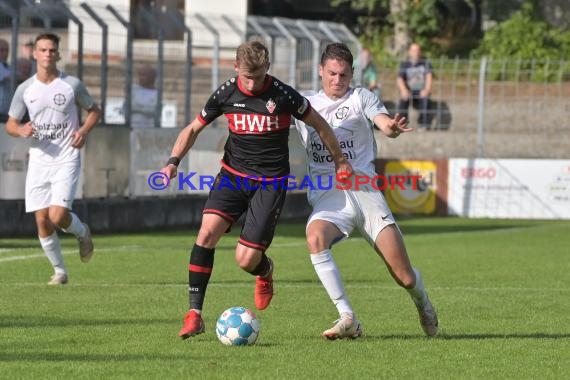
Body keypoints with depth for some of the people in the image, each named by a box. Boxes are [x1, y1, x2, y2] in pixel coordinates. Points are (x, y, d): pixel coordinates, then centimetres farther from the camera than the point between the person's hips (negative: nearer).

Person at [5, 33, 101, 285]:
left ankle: (82, 233, 18)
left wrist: (84, 130, -8)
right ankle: (59, 271, 17)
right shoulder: (25, 89, 3)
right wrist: (21, 130, -13)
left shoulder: (72, 85, -2)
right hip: (38, 161, 3)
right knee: (42, 221, -1)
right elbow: (10, 124, 10)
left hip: (66, 160, -3)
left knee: (58, 216, -17)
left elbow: (94, 110, 11)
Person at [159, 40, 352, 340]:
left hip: (271, 182, -3)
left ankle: (265, 271, 30)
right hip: (233, 175, 3)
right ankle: (194, 314, -16)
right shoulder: (226, 94, -4)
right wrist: (173, 161, -7)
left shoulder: (283, 96, -13)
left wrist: (339, 161, 11)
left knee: (246, 259, -11)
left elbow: (319, 125, 2)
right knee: (207, 232, -21)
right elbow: (193, 129, 8)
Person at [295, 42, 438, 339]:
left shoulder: (361, 98, 7)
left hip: (364, 189, -1)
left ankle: (421, 301, 33)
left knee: (405, 278, -5)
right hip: (327, 196, 1)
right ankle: (347, 319, -31)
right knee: (315, 238, -35)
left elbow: (384, 122, -9)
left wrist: (392, 127, -35)